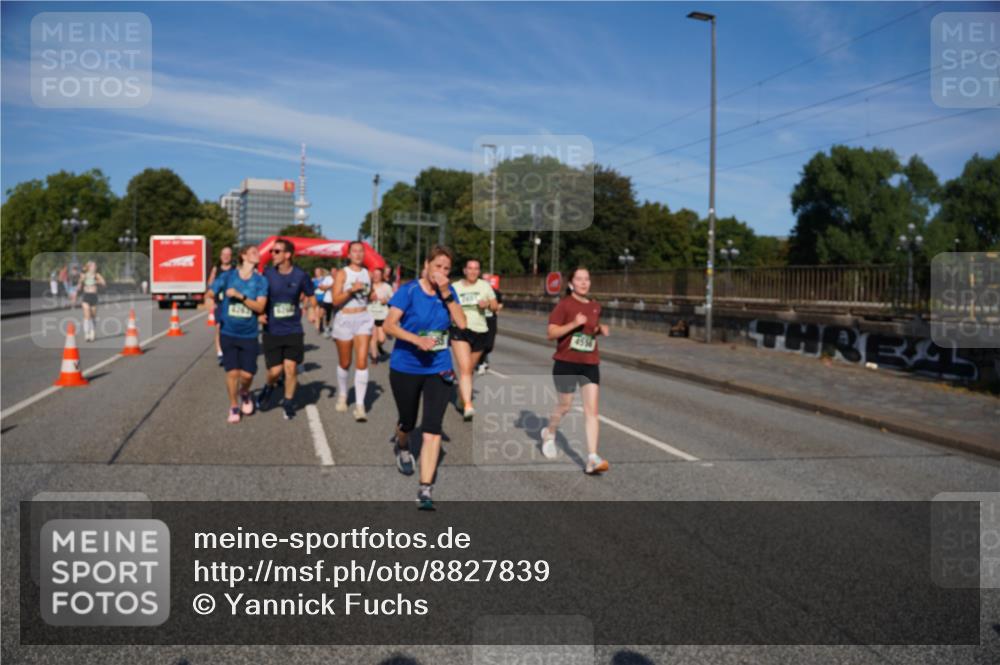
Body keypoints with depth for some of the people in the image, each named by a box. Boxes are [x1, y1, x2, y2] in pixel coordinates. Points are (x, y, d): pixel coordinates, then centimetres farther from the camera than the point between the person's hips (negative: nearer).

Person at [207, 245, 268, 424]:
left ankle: (244, 393, 32)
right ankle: (234, 407, 18)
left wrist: (240, 296, -20)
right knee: (232, 371, -3)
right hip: (228, 332, 0)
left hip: (249, 334, 1)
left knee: (247, 374, -2)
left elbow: (260, 307, -12)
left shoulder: (260, 280, -3)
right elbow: (211, 295, 8)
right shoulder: (227, 276, -3)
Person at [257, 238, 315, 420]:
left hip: (293, 330, 0)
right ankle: (269, 387, 33)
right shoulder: (267, 274, -4)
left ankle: (289, 403, 19)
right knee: (275, 370, -2)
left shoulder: (300, 275, -4)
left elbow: (310, 296, 9)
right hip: (272, 331, 0)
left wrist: (313, 309, -10)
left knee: (291, 368, -1)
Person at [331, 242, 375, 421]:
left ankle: (360, 405, -12)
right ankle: (342, 395, 38)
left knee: (362, 362, -11)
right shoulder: (342, 274, -5)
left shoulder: (368, 274, 8)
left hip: (364, 319, 2)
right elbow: (336, 301, -13)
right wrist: (351, 290, -25)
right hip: (344, 319, -2)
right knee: (345, 363, 12)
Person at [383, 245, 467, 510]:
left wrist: (446, 294, -17)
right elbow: (389, 324, -17)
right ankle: (401, 444, 55)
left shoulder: (448, 291, 1)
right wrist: (417, 340, -29)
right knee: (408, 422, 17)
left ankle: (425, 490, -3)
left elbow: (461, 323, -9)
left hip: (438, 369, 2)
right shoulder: (409, 290, -10)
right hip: (405, 368, -2)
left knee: (432, 429, -7)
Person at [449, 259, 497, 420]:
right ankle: (468, 406, -24)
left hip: (480, 332, 2)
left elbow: (495, 306, 6)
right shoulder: (455, 287, 4)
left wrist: (487, 305, -15)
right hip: (460, 330, -2)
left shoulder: (485, 285, 5)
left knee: (469, 370, 13)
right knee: (465, 369, -16)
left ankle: (462, 398, 34)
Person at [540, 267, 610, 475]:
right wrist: (574, 324, -25)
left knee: (592, 409, -8)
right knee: (565, 405, 11)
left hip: (590, 364, 4)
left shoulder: (595, 306, 9)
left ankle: (592, 458, -11)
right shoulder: (564, 305, -7)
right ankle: (549, 433, 43)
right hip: (566, 363, -3)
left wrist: (601, 329, 4)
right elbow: (551, 333, -13)